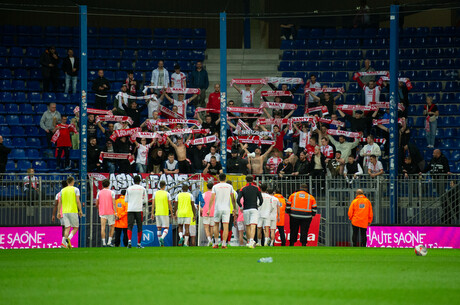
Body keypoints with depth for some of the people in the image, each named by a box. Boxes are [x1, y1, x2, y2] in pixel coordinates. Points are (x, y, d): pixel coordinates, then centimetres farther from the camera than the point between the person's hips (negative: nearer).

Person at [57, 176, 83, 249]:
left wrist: (58, 212, 12)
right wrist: (80, 211, -1)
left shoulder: (62, 190, 10)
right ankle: (69, 238, -24)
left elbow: (60, 202, 8)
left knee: (67, 228, 4)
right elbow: (78, 201, -7)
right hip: (73, 211, -4)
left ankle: (67, 244, -8)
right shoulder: (75, 190, -1)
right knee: (75, 228, 4)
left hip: (65, 212, 4)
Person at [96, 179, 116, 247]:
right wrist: (116, 213, -8)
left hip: (102, 213, 1)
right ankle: (109, 242, 5)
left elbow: (96, 204, 8)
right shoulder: (111, 192, -2)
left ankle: (104, 243, -9)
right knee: (112, 227, 13)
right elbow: (114, 203, -9)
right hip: (110, 212, -1)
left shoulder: (99, 192, 4)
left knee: (103, 227, -2)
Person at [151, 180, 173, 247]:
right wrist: (172, 213, 7)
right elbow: (170, 205, -4)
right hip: (165, 213, -3)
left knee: (159, 228, 11)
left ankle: (161, 243, 10)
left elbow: (153, 204, 1)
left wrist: (152, 213, 4)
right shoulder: (167, 194, -3)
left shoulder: (155, 193, 4)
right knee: (166, 228, 2)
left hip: (157, 213, 3)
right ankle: (162, 238, -25)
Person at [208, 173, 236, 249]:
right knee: (225, 226, -1)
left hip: (217, 208, 0)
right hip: (226, 208, 0)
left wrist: (209, 209, -2)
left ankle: (216, 243, 12)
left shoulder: (215, 187, 1)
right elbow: (233, 199, 4)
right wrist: (234, 209, 11)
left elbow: (212, 198, -4)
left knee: (216, 225, 15)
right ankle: (224, 244, -8)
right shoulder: (230, 186, 3)